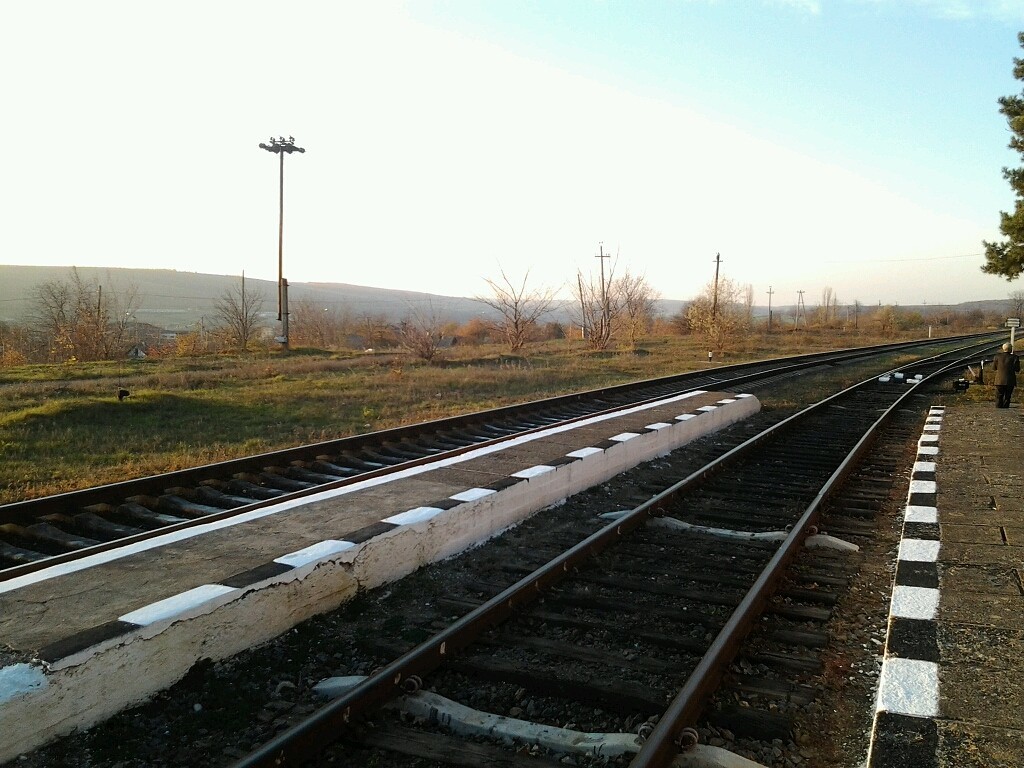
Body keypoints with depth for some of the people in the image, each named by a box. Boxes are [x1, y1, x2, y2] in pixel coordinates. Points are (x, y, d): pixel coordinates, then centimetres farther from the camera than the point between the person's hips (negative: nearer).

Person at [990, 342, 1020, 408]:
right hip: (1010, 381, 0)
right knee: (1007, 398, 10)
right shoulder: (1014, 357, -8)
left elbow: (993, 368, 4)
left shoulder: (997, 356, -4)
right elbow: (1017, 370, -4)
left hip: (999, 381, 1)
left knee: (999, 398, 7)